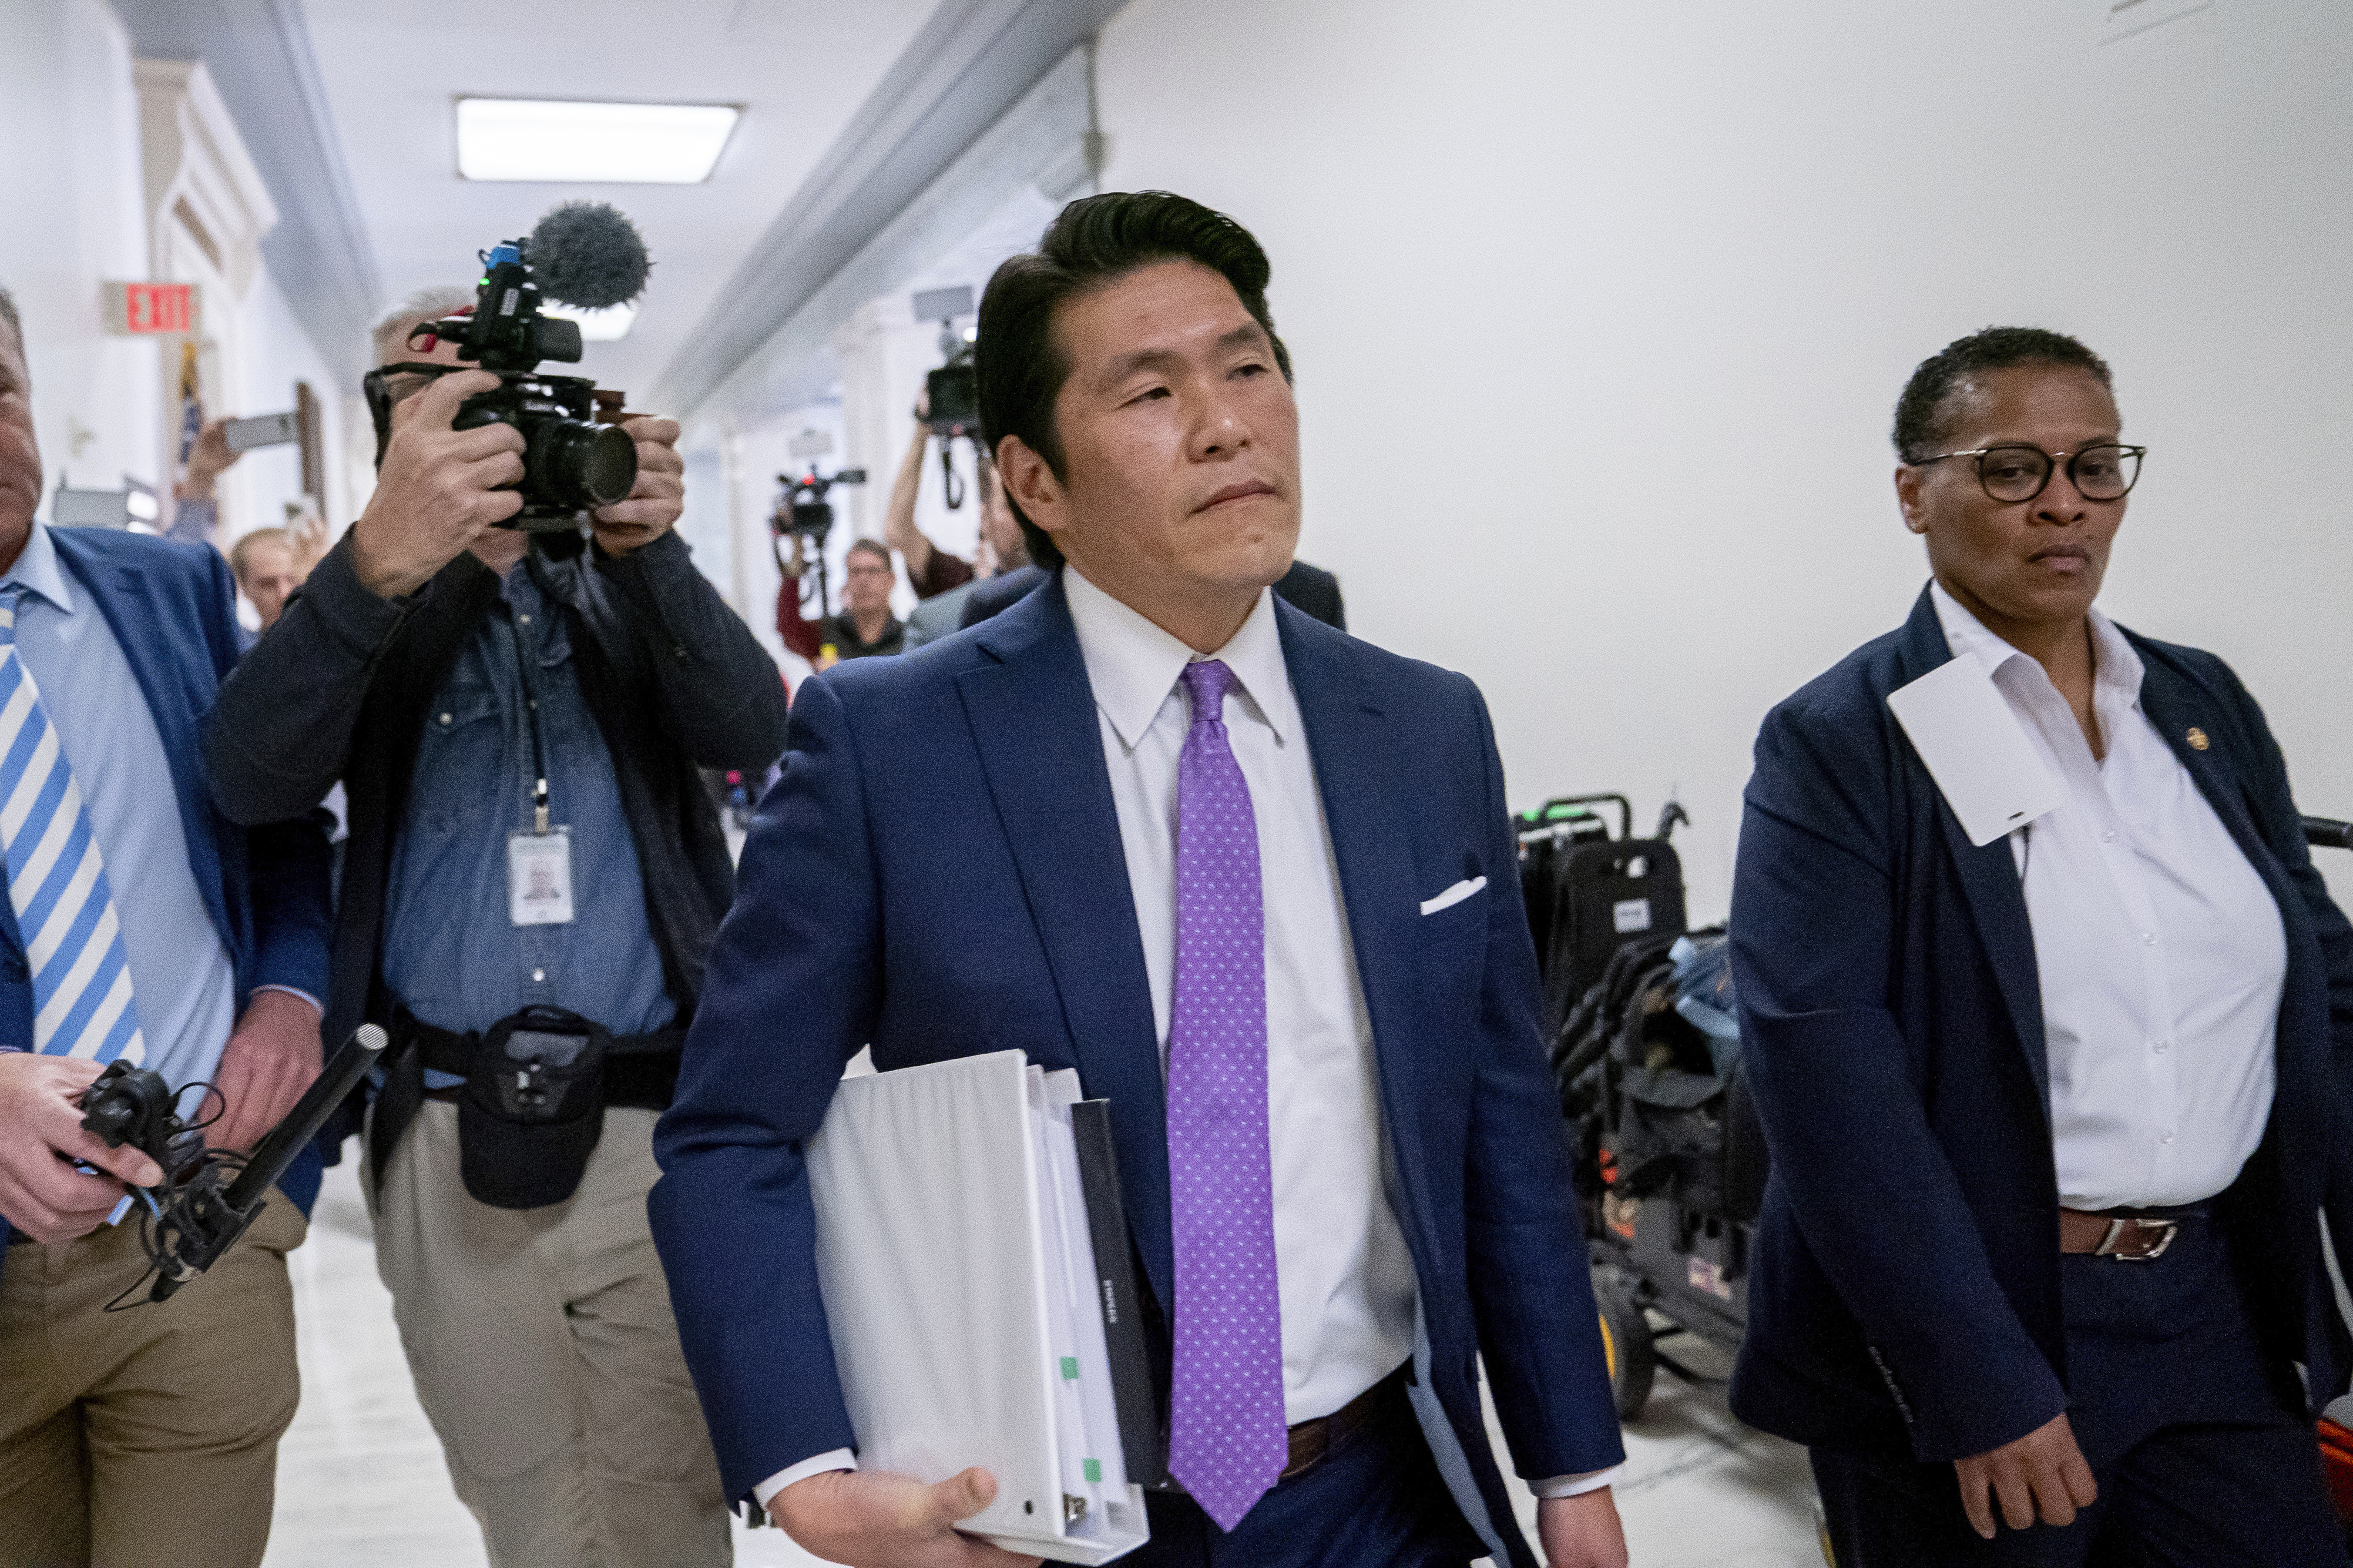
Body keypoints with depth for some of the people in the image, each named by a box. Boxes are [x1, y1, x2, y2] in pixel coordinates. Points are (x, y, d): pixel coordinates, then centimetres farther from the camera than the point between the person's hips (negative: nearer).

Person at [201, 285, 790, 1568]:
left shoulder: (631, 584, 10)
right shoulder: (366, 611, 7)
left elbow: (752, 737, -9)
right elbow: (248, 778, -14)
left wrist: (648, 549, -25)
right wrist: (383, 559, -30)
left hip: (658, 1129, 0)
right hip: (451, 1144, 1)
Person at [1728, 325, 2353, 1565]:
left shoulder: (2207, 707, 9)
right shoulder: (1837, 743, -10)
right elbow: (1822, 1065, -18)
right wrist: (1978, 1382, -21)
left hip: (2221, 1314, 5)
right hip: (1964, 1330, -5)